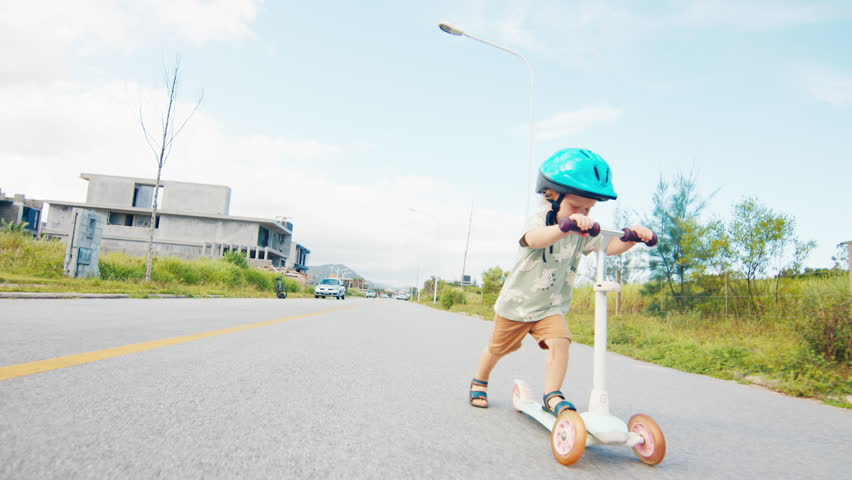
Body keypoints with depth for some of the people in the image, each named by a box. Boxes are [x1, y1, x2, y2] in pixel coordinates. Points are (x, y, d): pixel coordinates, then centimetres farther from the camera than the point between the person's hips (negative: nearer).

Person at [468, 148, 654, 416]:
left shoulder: (583, 233, -6)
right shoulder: (538, 222, -22)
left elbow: (610, 247, -19)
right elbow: (534, 239, -47)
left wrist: (631, 236, -40)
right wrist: (565, 225, -65)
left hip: (551, 307, 3)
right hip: (516, 303, -3)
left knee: (560, 341, -22)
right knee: (498, 348, 13)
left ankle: (552, 396, -9)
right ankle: (479, 383, 40)